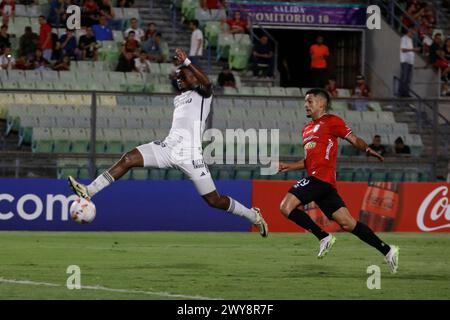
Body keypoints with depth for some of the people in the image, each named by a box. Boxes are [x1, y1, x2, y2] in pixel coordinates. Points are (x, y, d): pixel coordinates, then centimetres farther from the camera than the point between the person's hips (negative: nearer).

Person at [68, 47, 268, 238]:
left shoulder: (202, 95, 2)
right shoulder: (178, 99, 25)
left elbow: (206, 83, -22)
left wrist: (186, 62, -32)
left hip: (190, 155, -7)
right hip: (169, 148, 7)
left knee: (214, 200, -5)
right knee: (128, 159, -12)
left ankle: (254, 216, 18)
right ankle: (88, 192, -18)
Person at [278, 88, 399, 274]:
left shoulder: (331, 122, 1)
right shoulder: (307, 129, 26)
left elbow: (353, 139, -4)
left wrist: (367, 149, -20)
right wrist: (289, 166, 21)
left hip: (321, 178, -8)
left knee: (286, 207, -16)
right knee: (348, 223, 2)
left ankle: (324, 238, -10)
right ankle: (387, 250, 3)